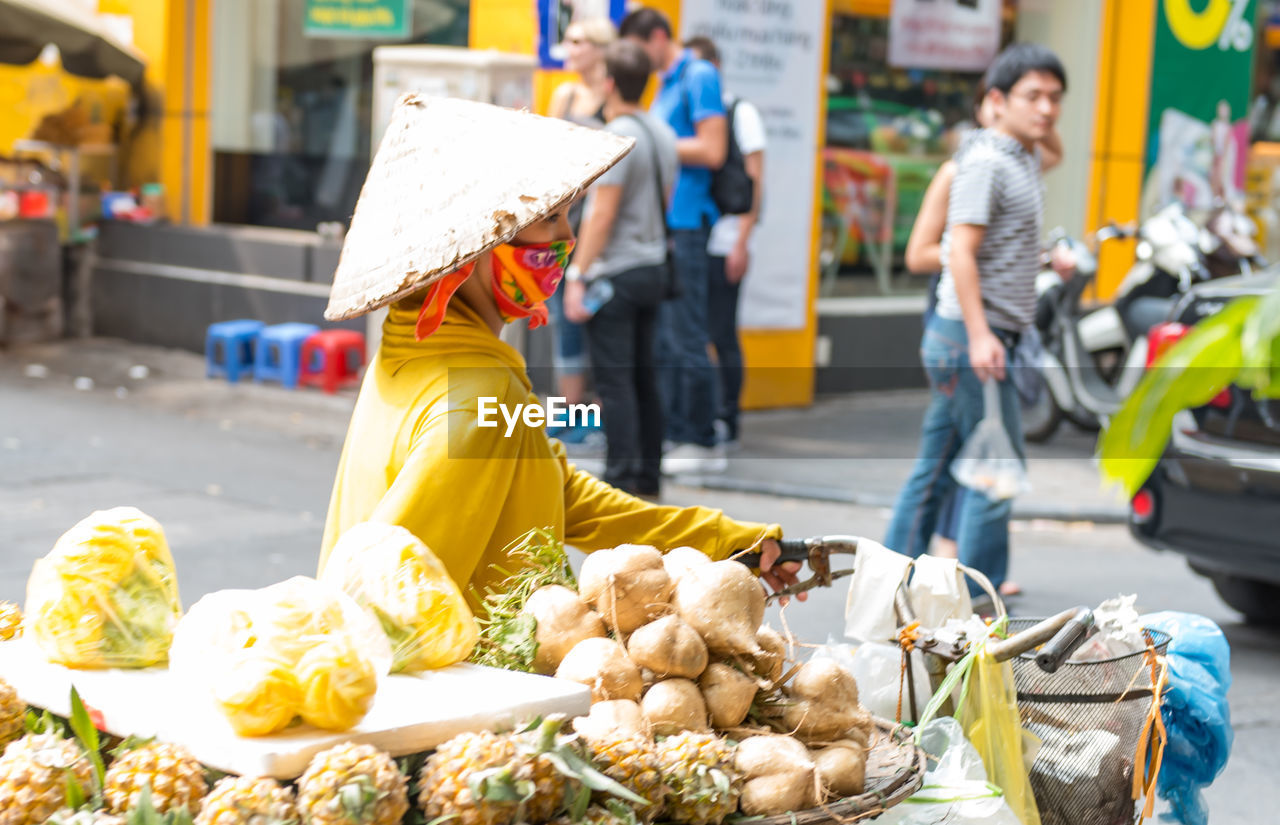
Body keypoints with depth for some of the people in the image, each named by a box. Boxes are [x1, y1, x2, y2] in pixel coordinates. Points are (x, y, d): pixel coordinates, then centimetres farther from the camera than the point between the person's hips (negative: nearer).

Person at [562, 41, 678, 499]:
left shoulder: (616, 138, -15)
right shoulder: (662, 132, 11)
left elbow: (602, 214, -18)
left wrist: (577, 275, -15)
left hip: (615, 273, -9)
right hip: (652, 267, 9)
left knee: (614, 380, -6)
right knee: (643, 376, 14)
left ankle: (620, 478, -7)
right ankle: (649, 474, 18)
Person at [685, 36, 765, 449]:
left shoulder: (739, 112, 1)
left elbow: (754, 181, -4)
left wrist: (742, 243, -11)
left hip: (722, 243, -5)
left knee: (722, 335, -2)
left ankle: (726, 419, 6)